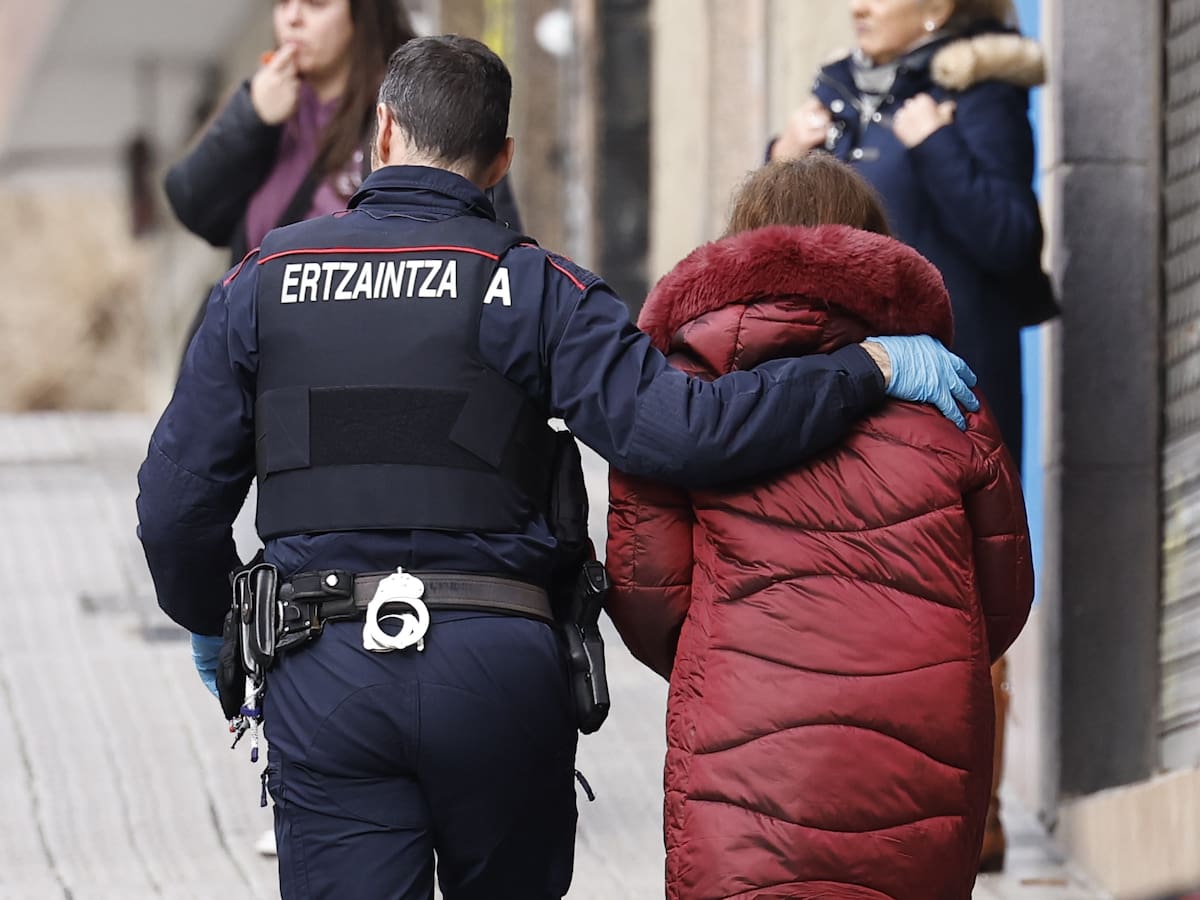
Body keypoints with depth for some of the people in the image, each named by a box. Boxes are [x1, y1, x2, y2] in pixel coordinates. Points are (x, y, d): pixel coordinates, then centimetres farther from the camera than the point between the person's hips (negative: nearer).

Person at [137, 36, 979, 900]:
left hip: (324, 677, 1)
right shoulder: (530, 287, -1)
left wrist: (209, 621, 27)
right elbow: (679, 431, -14)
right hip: (499, 665, 0)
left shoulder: (264, 280, 7)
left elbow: (178, 498, 7)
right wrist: (871, 367, -6)